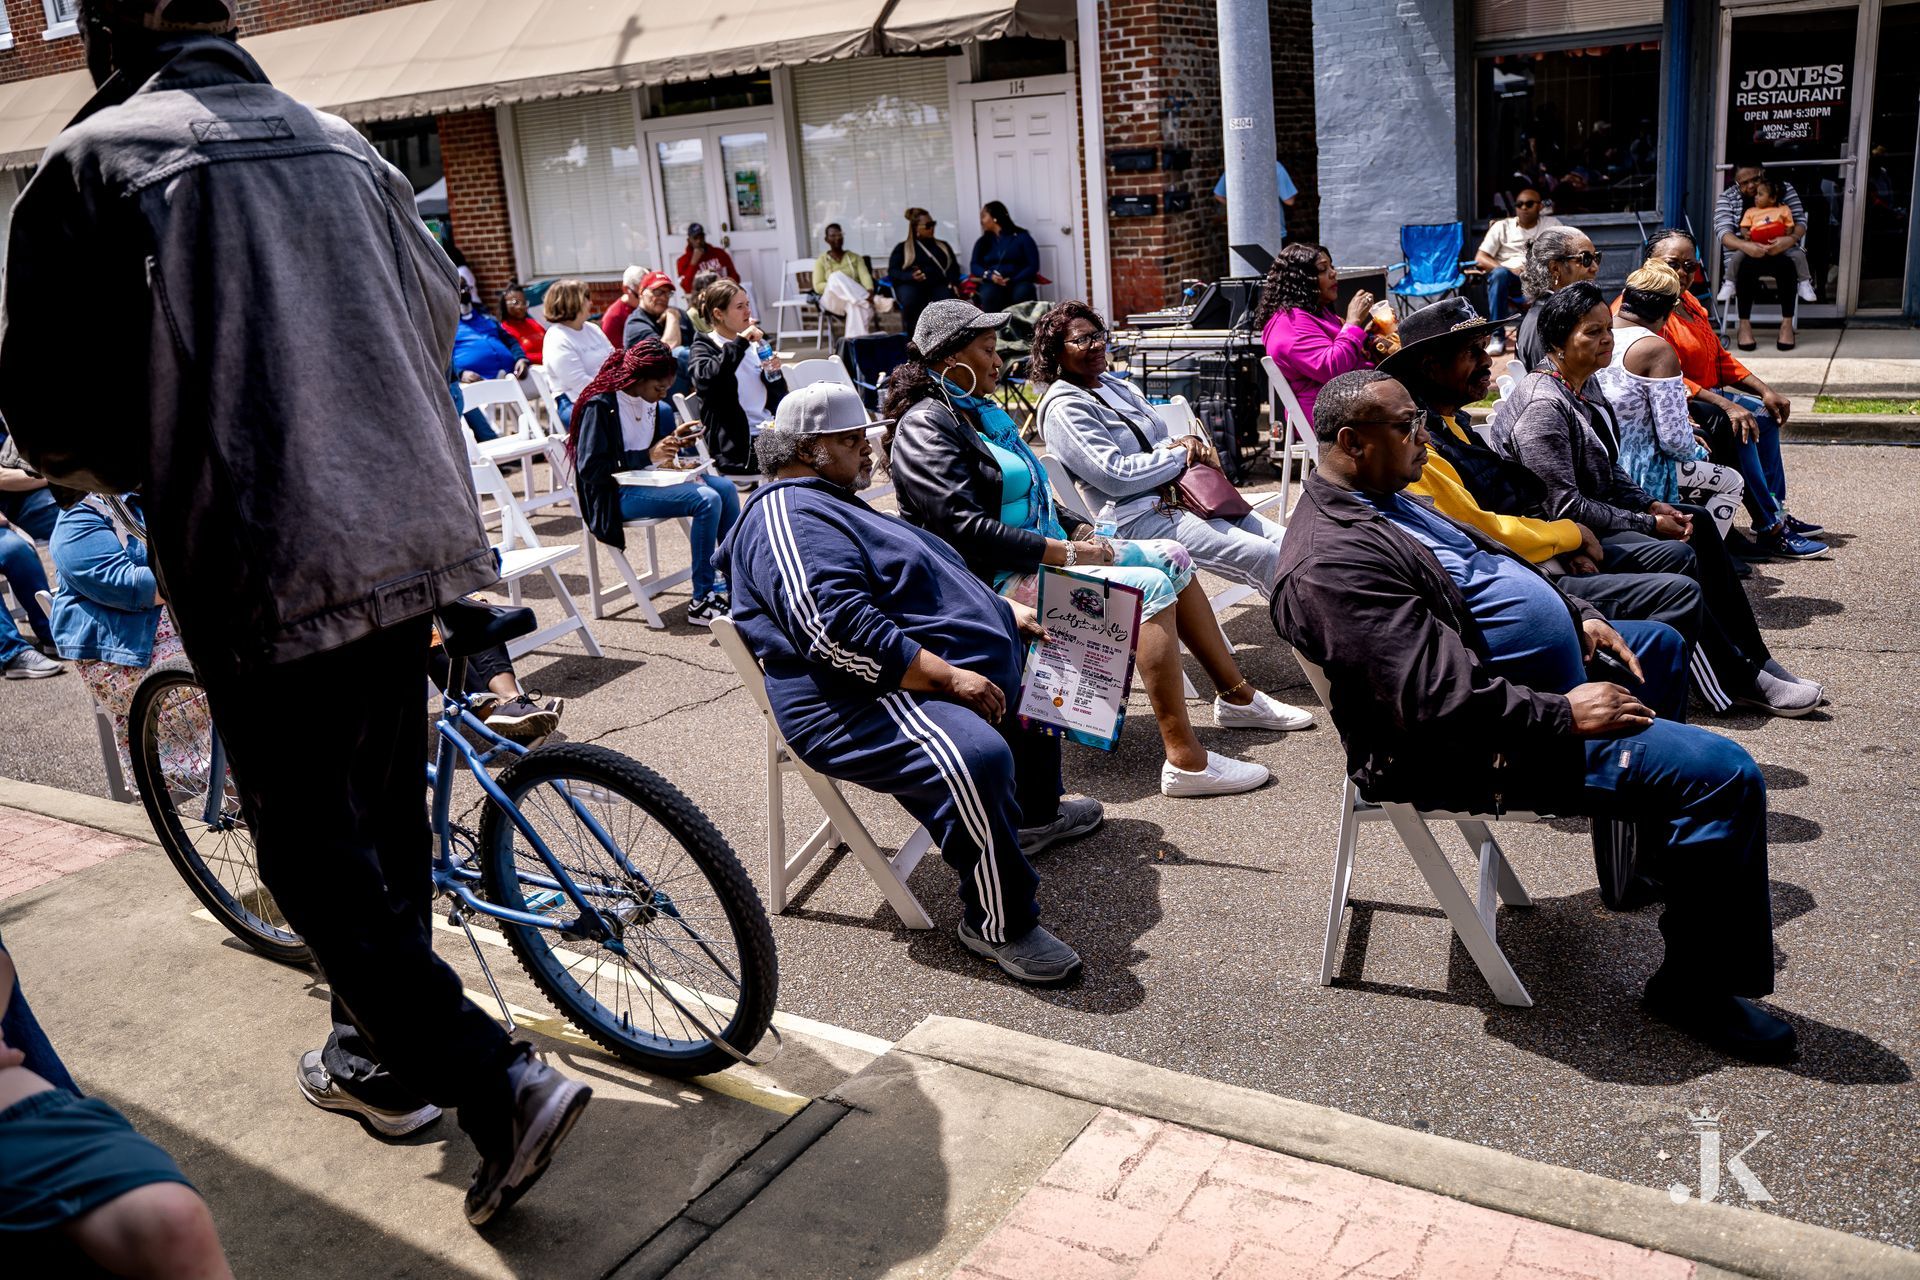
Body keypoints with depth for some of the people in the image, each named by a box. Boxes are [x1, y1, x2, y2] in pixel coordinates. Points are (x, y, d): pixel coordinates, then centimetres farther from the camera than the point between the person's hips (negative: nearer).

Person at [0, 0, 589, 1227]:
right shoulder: (341, 141, 12)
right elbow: (443, 316, 20)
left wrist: (116, 469, 20)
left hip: (264, 557, -6)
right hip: (413, 527, 6)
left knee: (314, 849, 4)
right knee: (387, 812, 18)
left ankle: (496, 1078, -4)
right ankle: (390, 1052, 35)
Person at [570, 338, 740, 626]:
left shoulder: (650, 403, 10)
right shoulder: (600, 405, -15)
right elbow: (589, 468, -21)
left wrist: (673, 440, 6)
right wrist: (648, 456, -22)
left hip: (648, 480, 9)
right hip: (617, 494, -9)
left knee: (726, 488, -6)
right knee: (707, 500, -25)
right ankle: (701, 601, -22)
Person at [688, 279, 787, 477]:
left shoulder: (755, 343, 21)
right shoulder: (704, 347, 3)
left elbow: (779, 398, 20)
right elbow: (705, 379, -22)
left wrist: (773, 374, -1)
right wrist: (740, 342, -20)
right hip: (739, 445, -7)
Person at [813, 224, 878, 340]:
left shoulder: (855, 257, 15)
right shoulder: (821, 261, 11)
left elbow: (865, 276, -3)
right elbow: (818, 287, 0)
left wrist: (870, 291, -26)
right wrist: (836, 285, -17)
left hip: (855, 298, 1)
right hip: (833, 300, -1)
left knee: (855, 305, -40)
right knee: (836, 276, -34)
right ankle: (872, 301, -46)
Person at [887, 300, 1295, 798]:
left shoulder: (979, 412, 15)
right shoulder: (926, 428, -15)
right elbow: (964, 526, -25)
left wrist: (1080, 531, 6)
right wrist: (1063, 552, -21)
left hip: (1044, 553, 10)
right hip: (1002, 582, -10)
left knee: (1172, 557, 10)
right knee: (1150, 586, -23)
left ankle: (1236, 695, 20)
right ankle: (1185, 761, -25)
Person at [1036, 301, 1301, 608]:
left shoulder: (1116, 385, 19)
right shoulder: (1063, 409, -9)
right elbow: (1115, 476, -19)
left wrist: (1192, 443, -1)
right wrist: (1181, 454, -9)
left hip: (1181, 494, 9)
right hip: (1138, 517, -9)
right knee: (1268, 558, -22)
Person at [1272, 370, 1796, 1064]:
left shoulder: (1382, 498, 7)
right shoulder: (1334, 560, -28)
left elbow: (1490, 562, 22)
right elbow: (1441, 701, -32)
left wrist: (1577, 615, 11)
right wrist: (1563, 716, -23)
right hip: (1494, 744, -12)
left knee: (1657, 641, 33)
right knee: (1723, 775, -20)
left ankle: (1646, 842, 41)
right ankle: (1698, 983, -1)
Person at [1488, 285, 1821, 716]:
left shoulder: (1578, 393, 13)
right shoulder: (1543, 406, -19)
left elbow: (1609, 473, 21)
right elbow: (1564, 506, -24)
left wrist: (1650, 505, 2)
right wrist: (1648, 524, -18)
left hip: (1594, 516, 11)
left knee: (1697, 523, 4)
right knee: (1677, 558, -24)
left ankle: (1753, 660, 5)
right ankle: (1737, 679, -12)